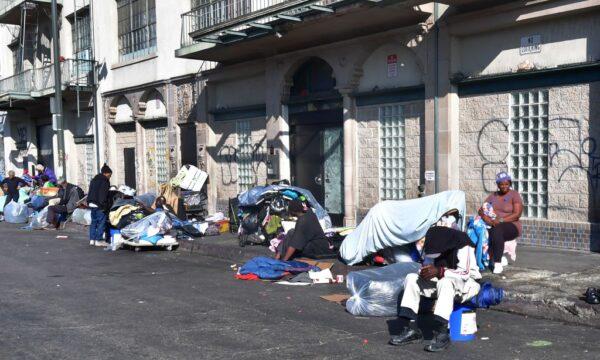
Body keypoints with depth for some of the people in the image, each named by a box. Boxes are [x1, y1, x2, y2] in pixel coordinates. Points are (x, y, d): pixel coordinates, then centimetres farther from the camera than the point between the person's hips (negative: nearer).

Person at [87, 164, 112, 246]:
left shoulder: (93, 180, 19)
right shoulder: (105, 181, -10)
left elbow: (90, 192, 21)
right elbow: (104, 195, -16)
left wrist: (89, 202, 22)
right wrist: (104, 205, -17)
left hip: (92, 203, 9)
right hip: (99, 205, -9)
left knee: (94, 221, 14)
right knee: (101, 222, -5)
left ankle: (92, 239, 15)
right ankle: (98, 240, -6)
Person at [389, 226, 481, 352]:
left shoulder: (463, 246, -25)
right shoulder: (435, 245, -8)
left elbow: (464, 273, -29)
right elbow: (428, 265, -2)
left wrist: (440, 271, -40)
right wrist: (425, 271, -26)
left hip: (467, 283, -7)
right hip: (442, 281, 7)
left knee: (445, 282, -40)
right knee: (411, 278, -12)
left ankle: (441, 334, -36)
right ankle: (411, 329, -16)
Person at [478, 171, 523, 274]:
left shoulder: (514, 195, 1)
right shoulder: (492, 196, 17)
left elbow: (517, 215, -10)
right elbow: (481, 210, 8)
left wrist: (501, 220, -21)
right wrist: (488, 220, -13)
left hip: (511, 226, -5)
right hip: (493, 226, 5)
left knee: (496, 231, -39)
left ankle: (498, 264, -38)